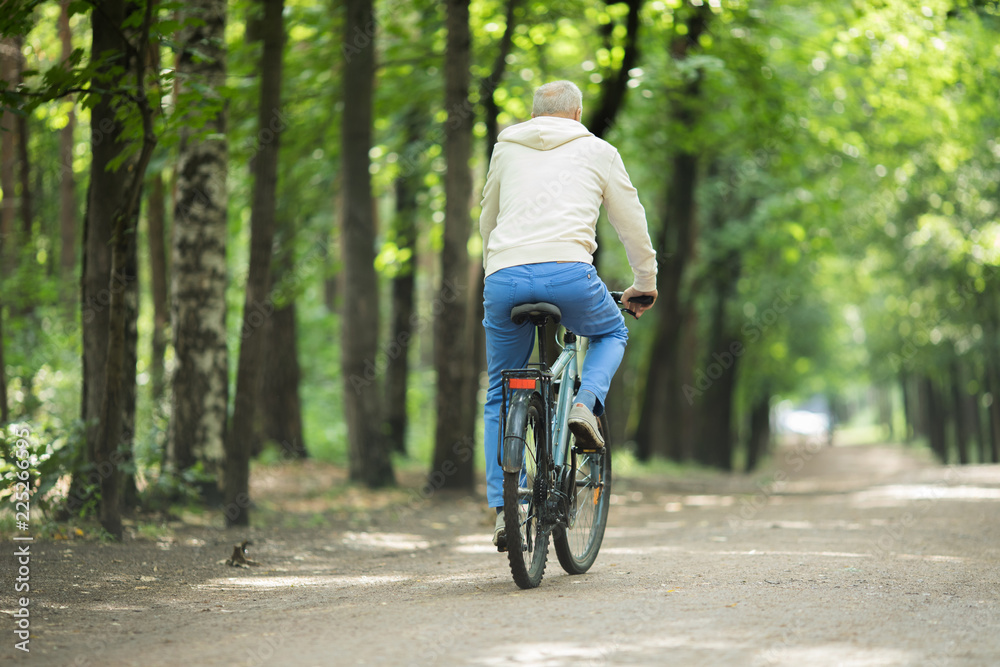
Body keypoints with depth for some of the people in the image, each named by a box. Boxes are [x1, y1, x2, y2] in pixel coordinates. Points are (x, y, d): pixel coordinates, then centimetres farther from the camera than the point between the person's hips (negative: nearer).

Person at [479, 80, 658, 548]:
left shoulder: (506, 149, 25)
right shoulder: (597, 151, 18)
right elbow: (631, 223, 22)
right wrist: (645, 283, 37)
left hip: (504, 278, 2)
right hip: (568, 273, -2)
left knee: (500, 399, 16)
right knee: (611, 334, 31)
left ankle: (504, 508, 7)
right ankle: (585, 405, 4)